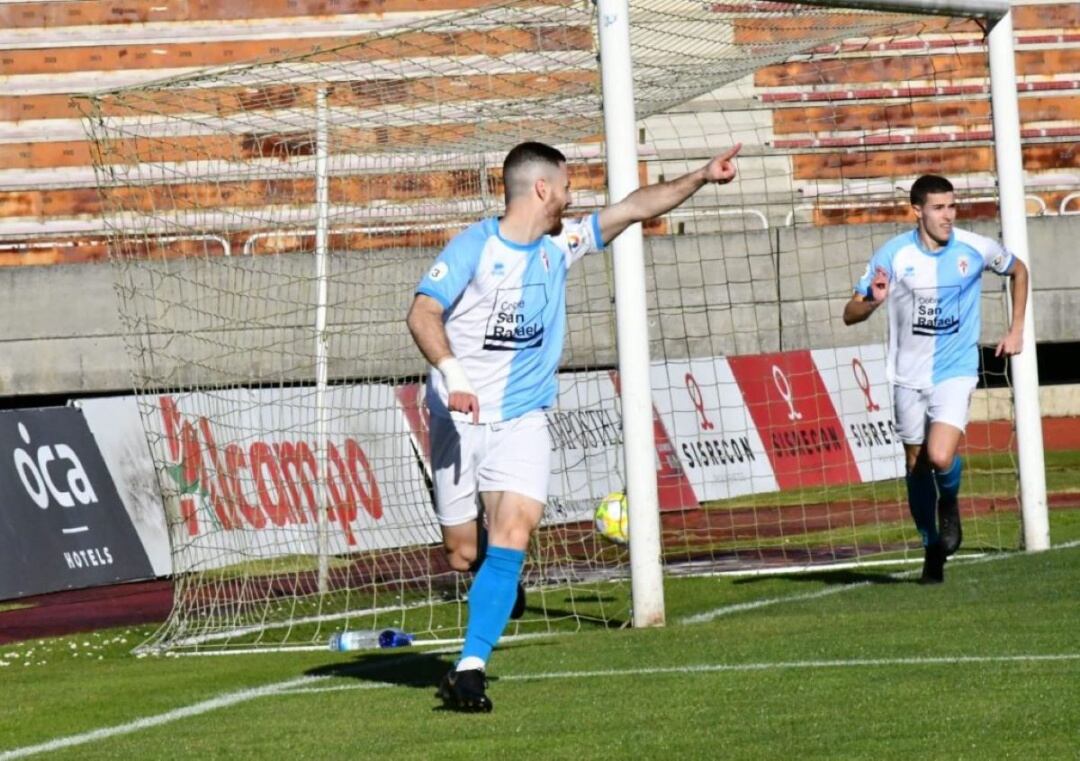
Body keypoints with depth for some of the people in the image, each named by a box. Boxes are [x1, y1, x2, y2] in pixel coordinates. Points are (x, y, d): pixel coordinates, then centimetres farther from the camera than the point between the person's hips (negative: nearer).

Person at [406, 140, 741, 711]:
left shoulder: (560, 245, 9)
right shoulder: (475, 245, -8)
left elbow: (634, 208, 17)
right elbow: (422, 313, -17)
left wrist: (701, 177, 15)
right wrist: (451, 374, -31)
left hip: (523, 418, 3)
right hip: (460, 419, -3)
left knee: (512, 537, -18)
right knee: (462, 554, -1)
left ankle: (470, 667, -21)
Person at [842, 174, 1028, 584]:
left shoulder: (975, 249, -6)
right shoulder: (893, 254, -8)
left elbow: (1018, 271, 16)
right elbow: (850, 315, -7)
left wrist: (1016, 330, 11)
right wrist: (873, 301, -30)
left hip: (955, 371, -2)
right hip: (909, 376, 2)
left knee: (941, 457, -21)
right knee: (916, 464, 8)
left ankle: (950, 505, 13)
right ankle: (932, 549, 27)